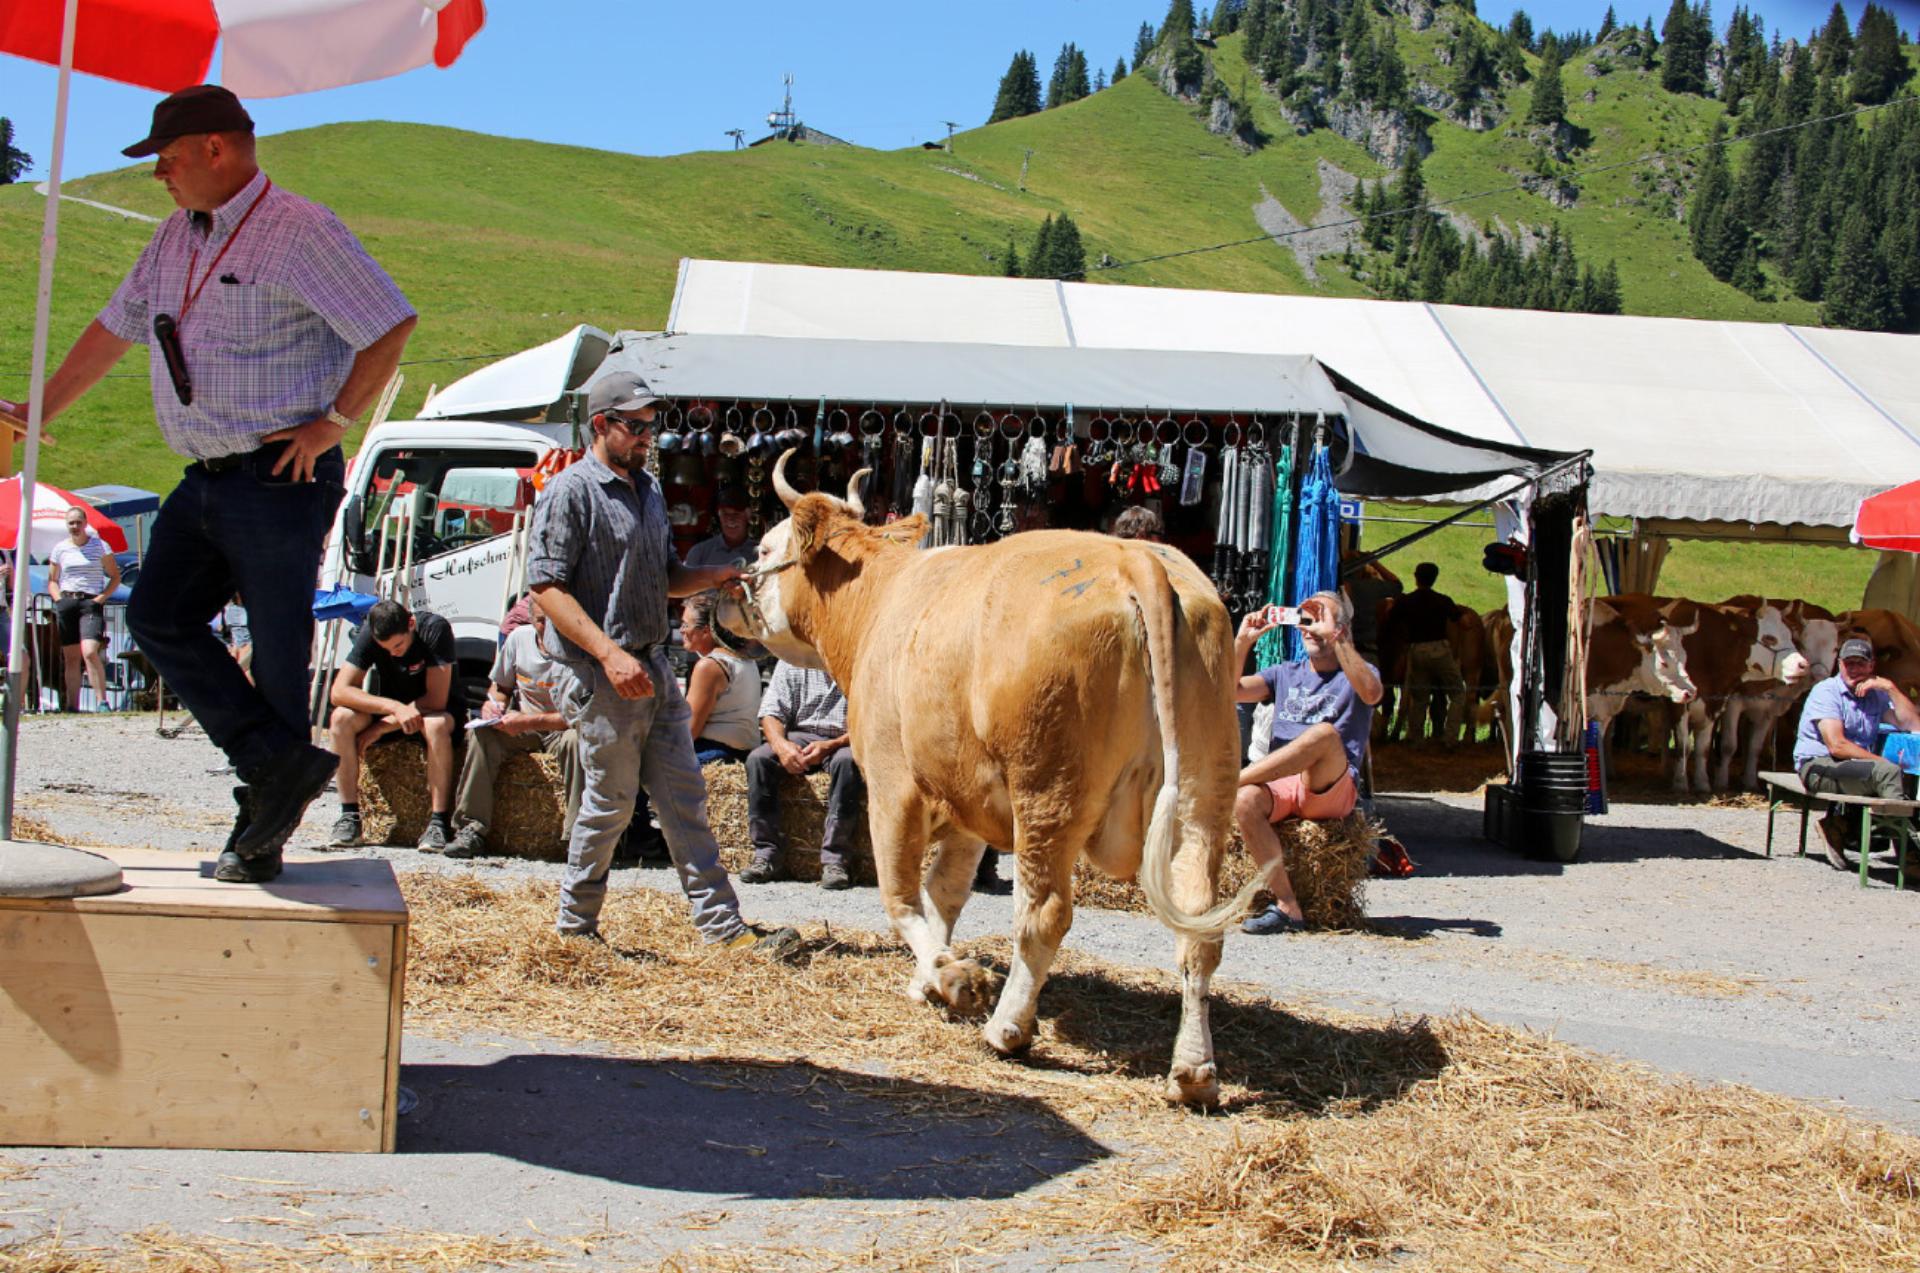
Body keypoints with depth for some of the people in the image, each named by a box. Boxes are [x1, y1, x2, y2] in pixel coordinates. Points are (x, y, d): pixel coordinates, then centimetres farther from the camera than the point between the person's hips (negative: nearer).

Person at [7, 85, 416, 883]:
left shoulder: (299, 232, -10)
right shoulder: (176, 239, 15)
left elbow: (392, 324, -14)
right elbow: (114, 330, 24)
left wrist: (335, 422, -14)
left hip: (281, 479, -8)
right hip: (206, 479, 8)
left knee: (279, 654, -3)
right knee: (156, 617, -3)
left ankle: (261, 837, 7)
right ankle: (280, 763, 1)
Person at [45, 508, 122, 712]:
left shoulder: (100, 546, 5)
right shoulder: (60, 549, 12)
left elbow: (115, 577, 8)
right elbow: (52, 580, 19)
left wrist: (101, 597, -5)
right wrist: (58, 598, 1)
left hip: (91, 603, -3)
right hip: (66, 603, 3)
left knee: (90, 652, -19)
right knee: (71, 657, 3)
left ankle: (101, 701, -18)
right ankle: (72, 705, 6)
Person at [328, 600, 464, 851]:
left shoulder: (434, 628, -26)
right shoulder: (369, 633, -16)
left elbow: (436, 699, -27)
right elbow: (339, 691, -23)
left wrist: (381, 727, -26)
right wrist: (394, 707, -37)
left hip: (436, 709, -3)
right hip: (392, 707, 4)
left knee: (435, 726, -39)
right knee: (341, 718, -24)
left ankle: (438, 822, -34)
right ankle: (349, 817, -21)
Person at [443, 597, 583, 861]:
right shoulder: (519, 638, -1)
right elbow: (500, 686, 15)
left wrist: (527, 721, -30)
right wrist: (492, 704, -9)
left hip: (561, 729, -4)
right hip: (520, 725, 4)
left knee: (576, 740, -37)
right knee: (480, 734, -23)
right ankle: (471, 828, -24)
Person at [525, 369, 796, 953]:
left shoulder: (647, 490, 16)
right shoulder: (570, 493, -9)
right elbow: (547, 586, -15)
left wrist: (711, 576, 1)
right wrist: (610, 653, -24)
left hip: (654, 668, 8)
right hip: (601, 675, -8)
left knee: (685, 799, 6)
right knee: (610, 803, 1)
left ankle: (723, 925, 8)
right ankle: (575, 924, 18)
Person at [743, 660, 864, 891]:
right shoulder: (792, 663, 4)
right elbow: (771, 712, 1)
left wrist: (830, 746, -27)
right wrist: (781, 744, -21)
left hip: (844, 740, -3)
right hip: (802, 736, 3)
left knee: (847, 761, -37)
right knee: (757, 758, -23)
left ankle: (834, 859, -34)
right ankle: (768, 855, -21)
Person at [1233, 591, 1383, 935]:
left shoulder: (1355, 675, 12)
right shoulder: (1285, 674, 25)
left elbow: (1371, 693, -15)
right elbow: (1229, 691, 11)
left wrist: (1335, 637, -19)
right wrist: (1242, 641, -2)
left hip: (1332, 790, -3)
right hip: (1281, 787, 3)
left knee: (1325, 733, -35)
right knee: (1244, 802, -32)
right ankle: (1286, 906, -28)